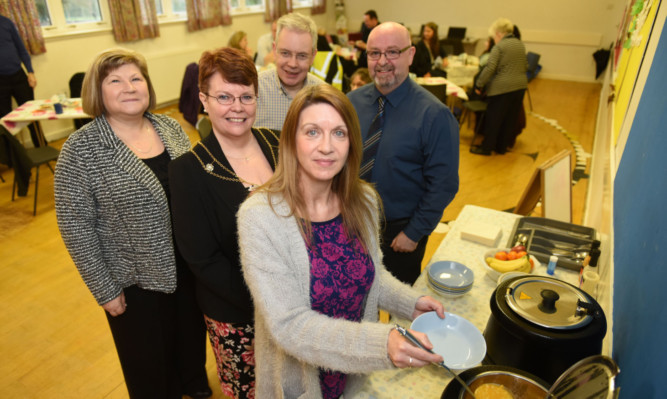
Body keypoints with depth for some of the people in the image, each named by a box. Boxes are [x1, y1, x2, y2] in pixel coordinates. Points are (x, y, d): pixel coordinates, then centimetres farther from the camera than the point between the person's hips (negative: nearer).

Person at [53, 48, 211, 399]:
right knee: (148, 358, 18)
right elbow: (76, 226, -13)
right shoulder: (81, 149, -16)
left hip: (187, 265, 5)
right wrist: (104, 289, -10)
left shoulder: (171, 128, -3)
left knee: (191, 333, 26)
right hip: (135, 279, -4)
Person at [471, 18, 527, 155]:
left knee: (494, 118, 3)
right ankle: (502, 147, 23)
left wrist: (479, 85, -11)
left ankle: (487, 147, 10)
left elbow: (490, 68, -17)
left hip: (502, 87, -7)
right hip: (520, 86, 7)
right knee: (511, 118, 13)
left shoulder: (499, 47, -9)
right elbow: (525, 65, 20)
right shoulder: (520, 44, 13)